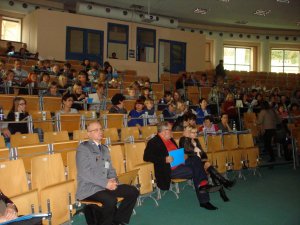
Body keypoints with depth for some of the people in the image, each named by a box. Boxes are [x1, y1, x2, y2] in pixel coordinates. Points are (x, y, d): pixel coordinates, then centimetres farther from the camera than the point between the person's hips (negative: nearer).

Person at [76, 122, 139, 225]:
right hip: (89, 188, -8)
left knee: (133, 191, -5)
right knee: (111, 200, -33)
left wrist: (113, 180, -4)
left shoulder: (105, 148, 18)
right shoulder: (83, 148, -7)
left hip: (106, 185, 8)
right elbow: (86, 173, -18)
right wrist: (106, 183, -22)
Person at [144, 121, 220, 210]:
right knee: (195, 171, -17)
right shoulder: (154, 142, -8)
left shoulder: (170, 139, 18)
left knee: (196, 160, -14)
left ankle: (203, 185, -19)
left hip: (179, 163, 8)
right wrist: (164, 159, -28)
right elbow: (146, 157, -20)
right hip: (170, 169, -8)